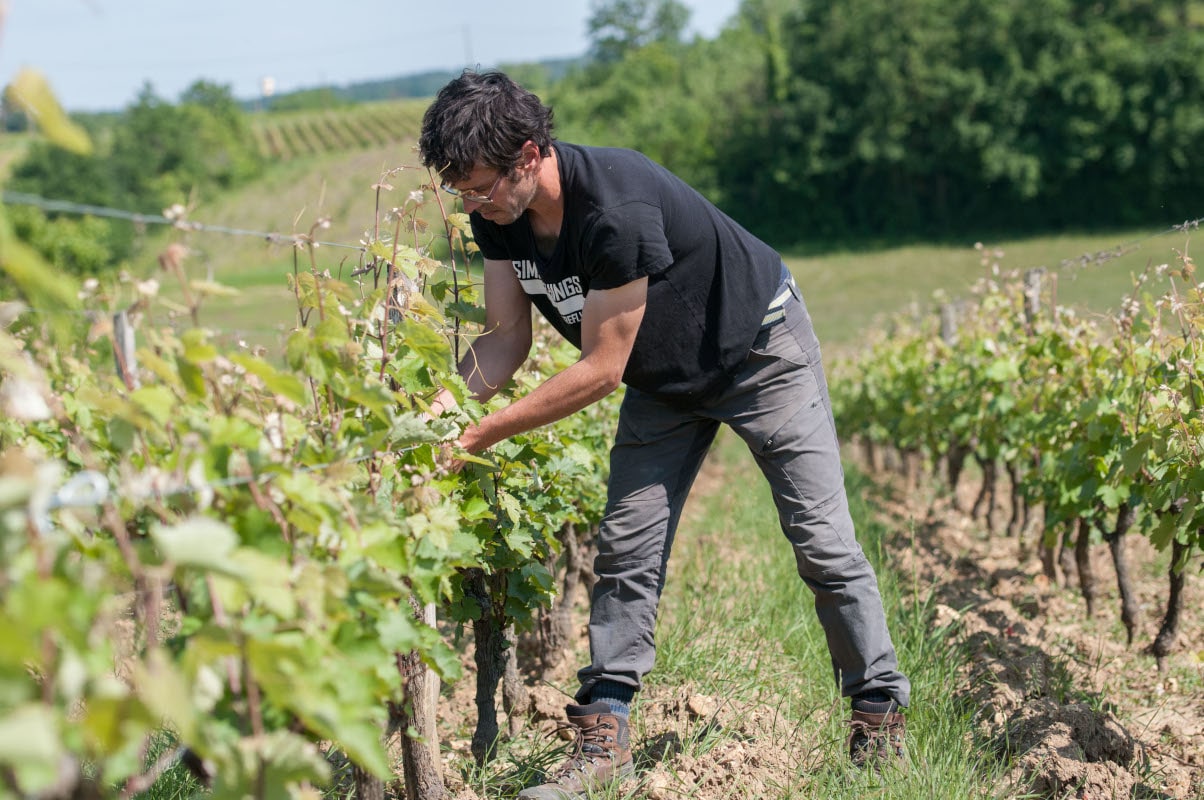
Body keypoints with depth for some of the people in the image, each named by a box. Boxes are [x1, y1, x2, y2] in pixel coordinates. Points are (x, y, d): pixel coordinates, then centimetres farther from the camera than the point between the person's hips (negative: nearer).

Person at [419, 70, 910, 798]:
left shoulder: (616, 208, -40)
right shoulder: (499, 216, -16)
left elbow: (600, 369, -34)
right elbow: (508, 335, -8)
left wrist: (481, 435, -32)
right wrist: (449, 403, -26)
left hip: (762, 349, -7)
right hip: (666, 376, 7)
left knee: (822, 541, -3)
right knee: (626, 548, -2)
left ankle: (881, 714, 11)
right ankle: (605, 738, -1)